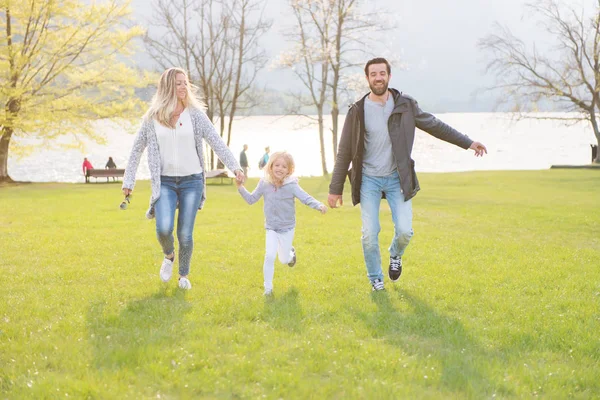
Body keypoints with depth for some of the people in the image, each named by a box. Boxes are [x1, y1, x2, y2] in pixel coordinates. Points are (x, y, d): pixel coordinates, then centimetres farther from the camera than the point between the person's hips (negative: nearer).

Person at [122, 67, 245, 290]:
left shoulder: (195, 115, 0)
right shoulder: (152, 118, 1)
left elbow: (216, 142, -4)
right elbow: (136, 150, 9)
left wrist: (234, 166, -16)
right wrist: (128, 181, 7)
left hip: (191, 180, 0)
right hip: (165, 182, 0)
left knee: (185, 234, 1)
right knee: (164, 228, -19)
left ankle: (184, 275, 24)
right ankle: (168, 256, 15)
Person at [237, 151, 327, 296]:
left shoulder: (291, 186, -16)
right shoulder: (264, 184, -7)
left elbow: (306, 198, -21)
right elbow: (251, 199, 4)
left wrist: (319, 205, -39)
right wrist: (241, 188, -9)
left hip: (287, 228, -1)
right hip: (271, 228, 1)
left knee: (284, 260, 10)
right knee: (269, 256, -13)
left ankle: (291, 252, 49)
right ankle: (268, 287, 0)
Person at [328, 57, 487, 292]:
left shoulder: (405, 105, -2)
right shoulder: (358, 111, -6)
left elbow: (434, 125, 10)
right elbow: (345, 153, -2)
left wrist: (468, 143, 14)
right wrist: (335, 189, -2)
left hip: (397, 178, 1)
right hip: (369, 180, -1)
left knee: (404, 230, -9)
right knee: (370, 234, -5)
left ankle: (395, 255, 26)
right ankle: (375, 279, 19)